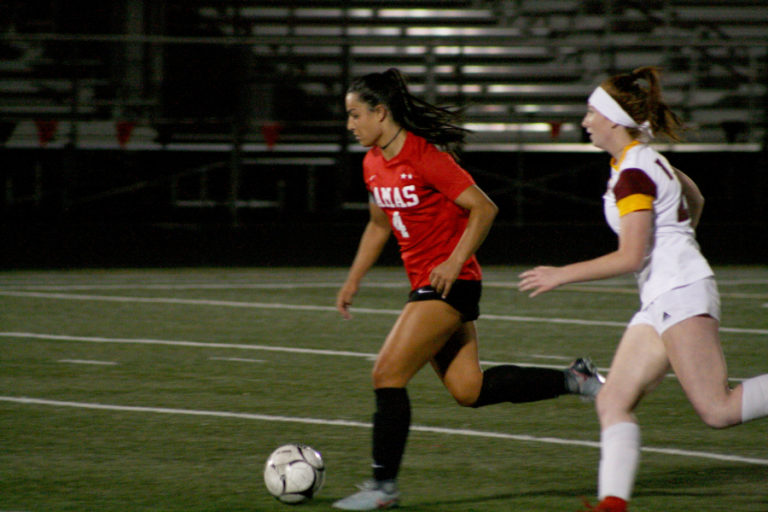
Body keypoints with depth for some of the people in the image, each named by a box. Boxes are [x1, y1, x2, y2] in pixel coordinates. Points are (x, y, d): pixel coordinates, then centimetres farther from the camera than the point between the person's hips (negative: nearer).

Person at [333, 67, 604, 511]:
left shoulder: (424, 158, -18)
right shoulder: (373, 164, 8)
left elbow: (484, 208, -16)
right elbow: (379, 225, 23)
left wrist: (454, 261, -23)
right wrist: (354, 280, 18)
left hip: (450, 283, -9)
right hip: (426, 285, 9)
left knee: (388, 374, -12)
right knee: (469, 390, 6)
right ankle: (574, 379, 18)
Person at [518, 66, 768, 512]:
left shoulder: (633, 174, -14)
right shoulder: (647, 160, 16)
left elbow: (630, 258, -18)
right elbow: (694, 200, 32)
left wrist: (561, 275, -12)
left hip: (680, 294, -10)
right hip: (660, 302, 10)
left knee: (717, 411, -16)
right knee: (613, 403, 0)